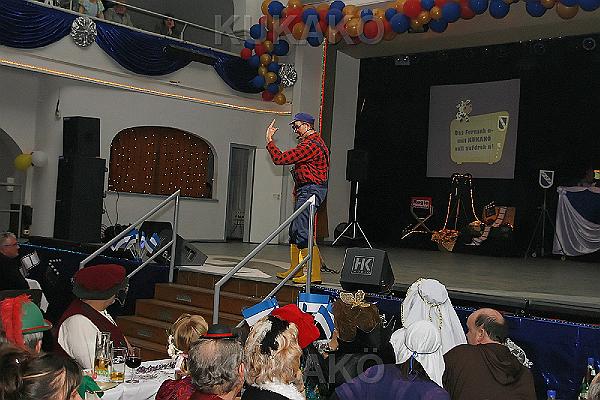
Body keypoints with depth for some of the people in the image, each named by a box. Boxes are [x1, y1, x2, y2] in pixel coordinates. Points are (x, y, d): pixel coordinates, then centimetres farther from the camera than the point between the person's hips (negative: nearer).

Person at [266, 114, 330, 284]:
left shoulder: (310, 145, -17)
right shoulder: (314, 141, 19)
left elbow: (280, 159, -17)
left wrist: (269, 140, -5)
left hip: (310, 190, -11)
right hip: (306, 189, 11)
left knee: (302, 231, -15)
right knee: (295, 230, 15)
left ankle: (314, 273, -14)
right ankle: (295, 269, 25)